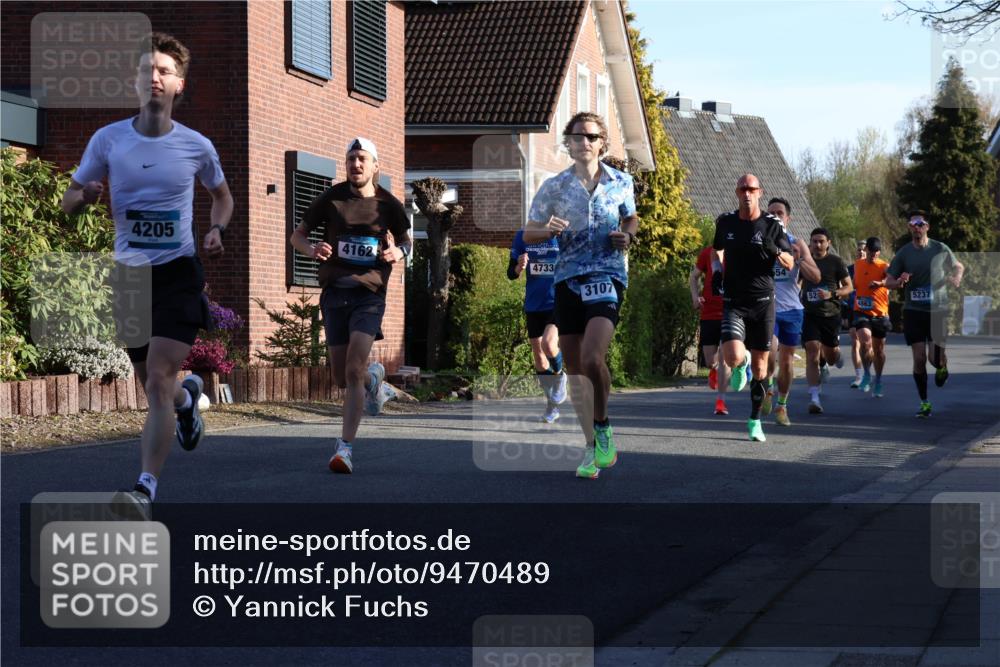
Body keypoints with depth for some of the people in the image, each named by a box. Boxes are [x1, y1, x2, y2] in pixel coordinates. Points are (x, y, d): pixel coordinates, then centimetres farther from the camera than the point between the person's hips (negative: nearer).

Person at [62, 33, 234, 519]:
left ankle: (146, 488, -23)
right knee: (155, 387, 14)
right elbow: (69, 201, 7)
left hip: (178, 271, -2)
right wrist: (84, 196, -17)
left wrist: (217, 229, -2)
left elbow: (221, 194, 18)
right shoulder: (108, 140, -1)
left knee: (159, 379, -18)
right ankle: (188, 396, 51)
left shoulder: (196, 146, -1)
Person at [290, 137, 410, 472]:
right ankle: (373, 377, 44)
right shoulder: (331, 199, 1)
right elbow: (297, 235, 10)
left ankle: (346, 446, -16)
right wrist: (311, 249, -13)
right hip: (335, 293, 2)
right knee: (342, 378, 6)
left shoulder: (388, 205, 2)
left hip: (369, 294, -2)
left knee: (354, 369, -18)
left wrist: (398, 253, -5)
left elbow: (406, 239, 19)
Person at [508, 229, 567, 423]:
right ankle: (552, 404, 24)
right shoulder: (523, 236, 3)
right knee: (538, 357, 7)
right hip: (533, 305, 4)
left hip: (558, 303, -4)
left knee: (548, 345, -25)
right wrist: (520, 267, -15)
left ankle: (559, 376, 7)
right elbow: (511, 273, 7)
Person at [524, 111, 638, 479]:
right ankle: (593, 446, 17)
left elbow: (631, 218, 22)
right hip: (568, 279, 2)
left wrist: (627, 235, 0)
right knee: (574, 367, 5)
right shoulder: (554, 187, 3)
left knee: (592, 357, -23)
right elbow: (528, 233, 8)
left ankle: (602, 426, 0)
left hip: (607, 277, -2)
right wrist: (548, 231, -14)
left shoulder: (621, 183, 4)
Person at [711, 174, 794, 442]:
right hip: (733, 302, 0)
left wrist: (776, 251, -18)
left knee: (760, 365, 5)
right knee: (733, 357, -23)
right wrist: (716, 269, 7)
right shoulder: (725, 222, 4)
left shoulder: (772, 225, -2)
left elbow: (790, 263, 2)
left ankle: (755, 420, 21)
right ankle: (742, 364, 16)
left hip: (763, 302, 0)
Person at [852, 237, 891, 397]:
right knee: (865, 342, -23)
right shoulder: (857, 265, 7)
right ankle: (867, 374, -3)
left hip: (880, 313, -1)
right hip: (862, 312, 1)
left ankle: (878, 381, 28)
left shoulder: (884, 267, -6)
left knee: (879, 349, 10)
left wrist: (881, 283, -49)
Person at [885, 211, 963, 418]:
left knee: (935, 358, -7)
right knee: (919, 358, -3)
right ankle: (924, 402, 10)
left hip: (938, 310, -1)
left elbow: (959, 267, 16)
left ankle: (942, 367, 32)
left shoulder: (940, 249, 0)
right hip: (913, 311, 1)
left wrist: (956, 279, -7)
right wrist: (899, 282, -19)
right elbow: (888, 282, 5)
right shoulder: (904, 253, 1)